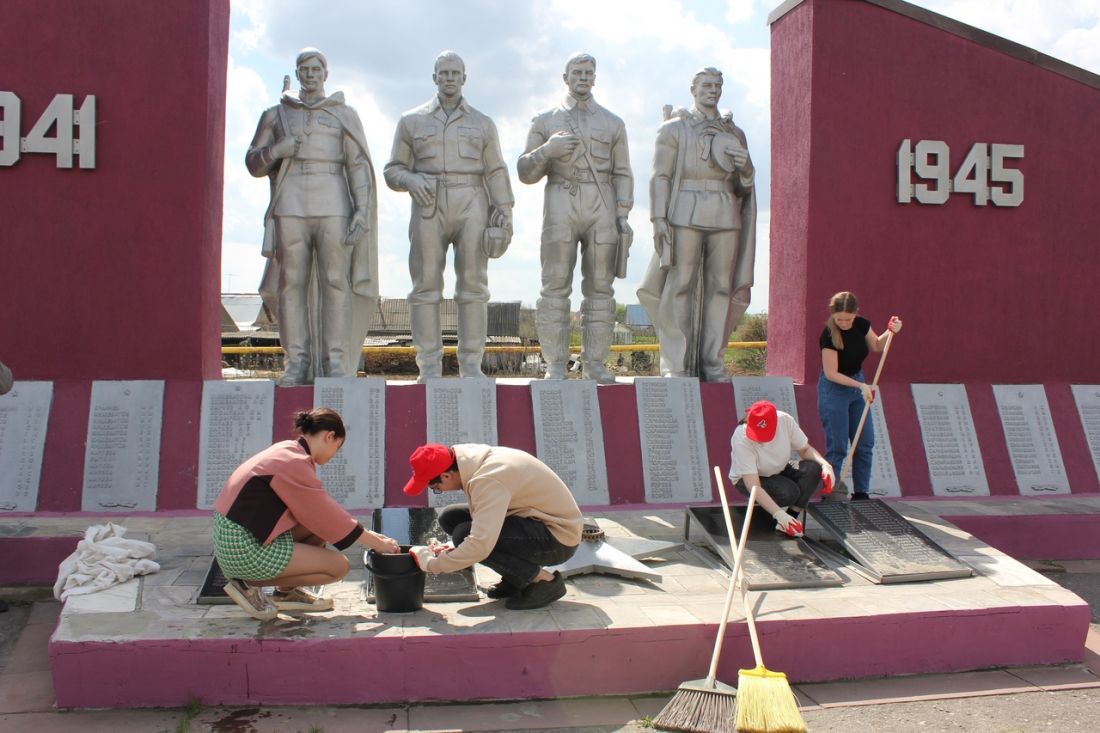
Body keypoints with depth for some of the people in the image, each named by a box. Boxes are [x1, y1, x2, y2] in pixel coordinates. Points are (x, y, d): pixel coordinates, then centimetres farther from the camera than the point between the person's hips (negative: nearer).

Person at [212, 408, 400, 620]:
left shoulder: (288, 451, 10)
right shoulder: (295, 463, -18)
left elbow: (324, 510, 16)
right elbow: (330, 516, -12)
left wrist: (369, 534, 13)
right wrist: (376, 543, -1)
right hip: (244, 549, -10)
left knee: (321, 522, 10)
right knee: (338, 566, -7)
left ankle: (287, 592, 17)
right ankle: (249, 584, -2)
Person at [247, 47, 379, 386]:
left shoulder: (345, 115, 12)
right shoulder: (276, 115, 16)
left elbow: (359, 165, 4)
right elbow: (253, 163, 14)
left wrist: (362, 210, -9)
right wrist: (276, 149, -8)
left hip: (334, 208, -1)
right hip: (290, 208, 1)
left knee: (335, 283, -7)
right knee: (292, 284, -4)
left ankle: (336, 363, -5)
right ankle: (297, 364, -1)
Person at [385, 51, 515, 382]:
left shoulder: (482, 123, 14)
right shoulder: (411, 121, 12)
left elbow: (496, 173, 8)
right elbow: (393, 170, 11)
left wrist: (505, 211, -5)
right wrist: (411, 180, -11)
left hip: (471, 207, 0)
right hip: (429, 208, 0)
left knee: (472, 285, -6)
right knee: (426, 286, -6)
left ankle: (471, 365, -3)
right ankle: (430, 367, -3)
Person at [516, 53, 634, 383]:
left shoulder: (613, 123, 15)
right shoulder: (545, 120, 11)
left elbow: (622, 175, 12)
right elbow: (525, 172, 6)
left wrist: (623, 216, 0)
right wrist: (548, 150, -12)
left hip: (602, 210, 2)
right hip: (560, 209, -1)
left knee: (600, 287, -1)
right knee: (556, 287, -6)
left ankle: (595, 364, 3)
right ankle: (556, 365, -4)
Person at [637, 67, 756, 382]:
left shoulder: (735, 133, 18)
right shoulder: (674, 129, 8)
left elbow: (743, 187, 17)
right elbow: (660, 176, 1)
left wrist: (745, 168, -6)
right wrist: (659, 219, -10)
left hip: (725, 219, 3)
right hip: (685, 217, -3)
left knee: (720, 287, 0)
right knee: (679, 287, -6)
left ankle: (713, 363, 6)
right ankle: (676, 366, -3)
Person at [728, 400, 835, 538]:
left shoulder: (785, 420, -22)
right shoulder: (741, 440, -33)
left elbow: (805, 450, -7)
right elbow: (754, 487, -37)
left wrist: (825, 465, -27)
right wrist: (779, 514, -46)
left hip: (779, 472, 5)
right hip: (747, 479, -5)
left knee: (814, 468, -25)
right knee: (789, 492, -33)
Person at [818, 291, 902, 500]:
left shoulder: (861, 325, -7)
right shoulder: (829, 334, -24)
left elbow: (876, 346, 13)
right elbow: (831, 374, -22)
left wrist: (890, 332, -4)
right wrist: (860, 385, -26)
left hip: (858, 383, 7)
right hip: (834, 389, -7)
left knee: (866, 443, 8)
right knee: (837, 446, -4)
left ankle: (861, 493, 17)